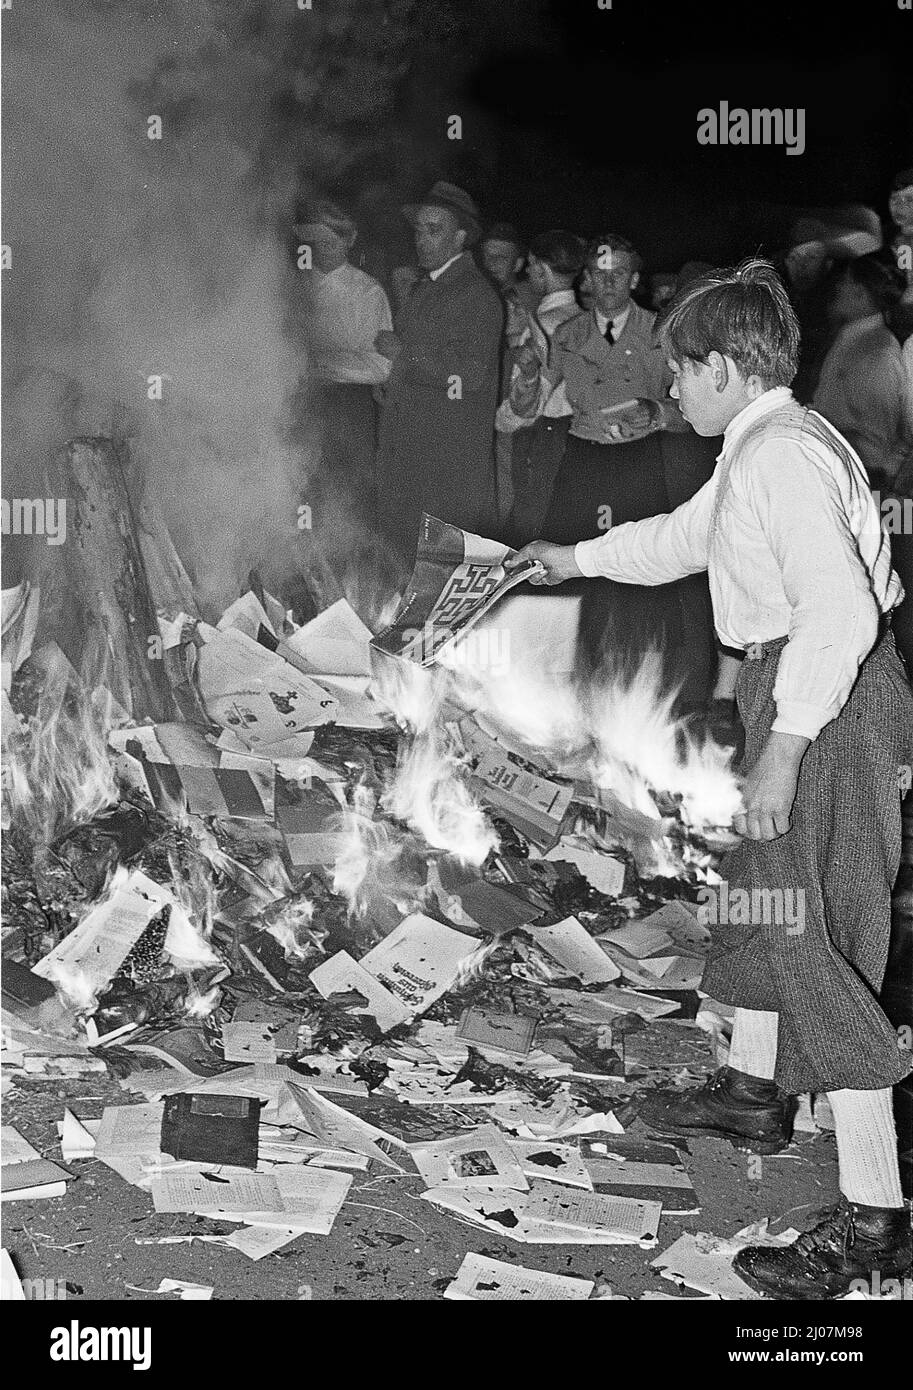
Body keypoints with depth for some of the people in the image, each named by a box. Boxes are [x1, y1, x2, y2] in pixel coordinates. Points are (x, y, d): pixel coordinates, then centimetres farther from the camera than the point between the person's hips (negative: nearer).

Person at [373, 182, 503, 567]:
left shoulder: (478, 295, -9)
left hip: (452, 456, -8)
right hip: (403, 445, 8)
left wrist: (404, 353, -15)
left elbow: (470, 371, -20)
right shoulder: (421, 288, 19)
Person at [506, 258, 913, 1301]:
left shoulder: (784, 455, -21)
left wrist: (784, 744, -30)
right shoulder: (756, 450, 13)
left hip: (828, 704, -11)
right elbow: (682, 536, 30)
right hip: (801, 687, 11)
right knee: (763, 888, 25)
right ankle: (754, 1092, 46)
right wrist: (573, 559, 38)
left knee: (817, 942, -11)